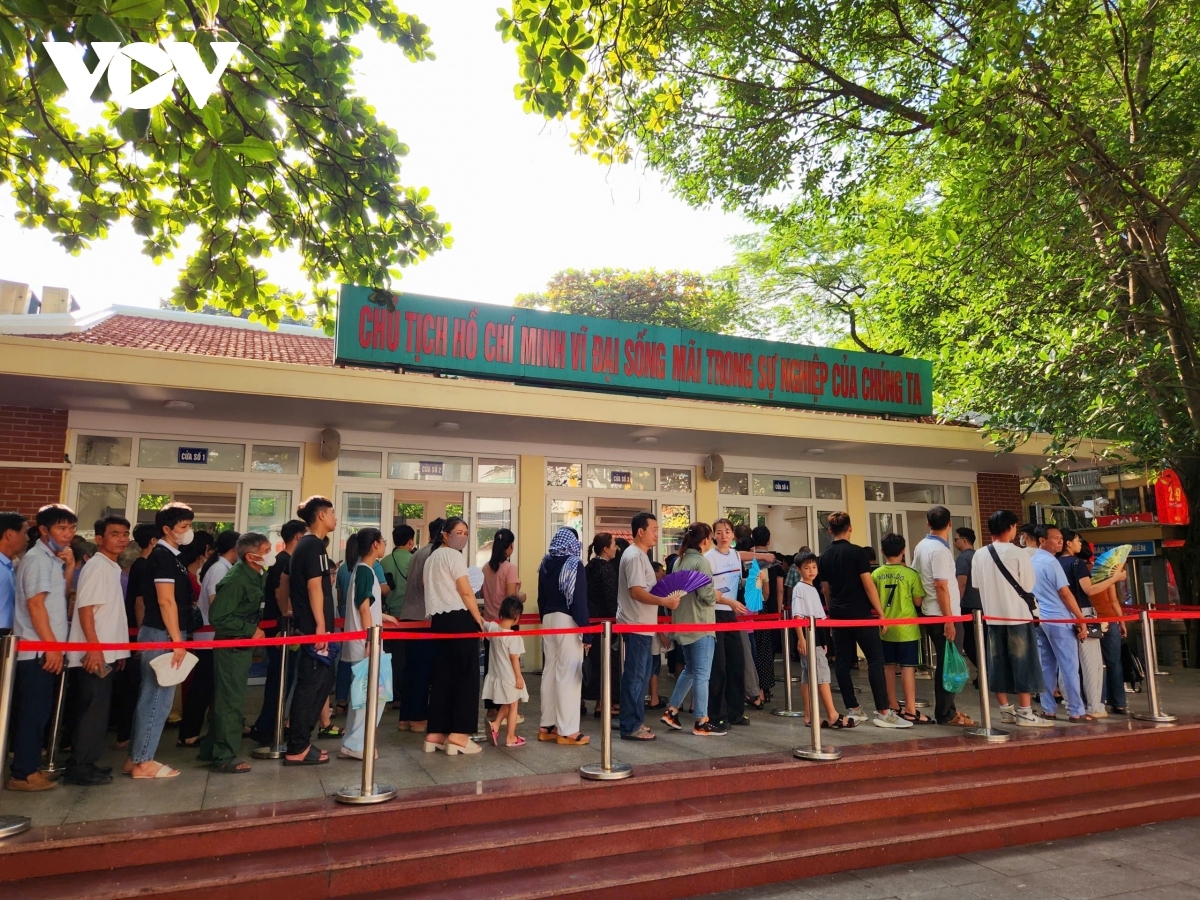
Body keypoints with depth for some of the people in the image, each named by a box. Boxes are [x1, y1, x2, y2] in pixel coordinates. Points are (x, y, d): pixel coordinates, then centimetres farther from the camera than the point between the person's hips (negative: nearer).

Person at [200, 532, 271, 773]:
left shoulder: (257, 575, 4)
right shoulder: (235, 580, -23)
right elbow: (218, 617, -25)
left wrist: (255, 629, 5)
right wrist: (251, 630, -21)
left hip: (243, 645, 9)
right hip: (231, 646, -9)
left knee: (226, 699, 18)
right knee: (231, 701, -1)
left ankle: (211, 750, 31)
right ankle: (225, 757, 10)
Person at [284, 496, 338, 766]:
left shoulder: (304, 544, 17)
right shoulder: (315, 545, -14)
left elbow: (288, 581, 24)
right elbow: (314, 586, -20)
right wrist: (321, 625, -22)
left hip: (306, 626, 10)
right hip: (314, 628, -10)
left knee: (322, 682, 15)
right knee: (310, 685, -4)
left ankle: (301, 740, 21)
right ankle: (297, 749, 2)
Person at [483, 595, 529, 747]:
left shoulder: (492, 628, -7)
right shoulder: (514, 636, -22)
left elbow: (482, 622, 10)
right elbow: (514, 658, -18)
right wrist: (519, 677, -11)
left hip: (496, 676, 6)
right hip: (510, 678, -6)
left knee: (505, 705, 25)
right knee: (512, 707, 10)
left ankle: (495, 725, 9)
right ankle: (510, 738, 17)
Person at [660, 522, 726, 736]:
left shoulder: (679, 561, 9)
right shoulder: (701, 561, -15)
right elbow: (705, 594, -20)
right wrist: (716, 596, 0)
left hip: (683, 624, 8)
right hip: (700, 624, -8)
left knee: (690, 669, 20)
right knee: (702, 674, -1)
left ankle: (671, 711, 21)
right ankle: (701, 722, 4)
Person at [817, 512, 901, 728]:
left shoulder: (825, 557, 8)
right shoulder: (856, 552, -9)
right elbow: (868, 584, -11)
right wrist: (880, 612, -6)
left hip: (838, 614, 6)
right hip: (860, 613, -6)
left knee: (843, 661, 7)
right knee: (875, 659, -2)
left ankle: (852, 709, 11)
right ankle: (882, 711, -5)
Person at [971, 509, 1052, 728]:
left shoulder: (979, 556, 1)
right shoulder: (1018, 553, -11)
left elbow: (976, 586, 6)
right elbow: (1028, 586, -7)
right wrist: (1034, 611, 10)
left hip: (992, 617, 5)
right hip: (1018, 616, -4)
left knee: (998, 664, 10)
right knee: (1023, 664, 2)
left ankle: (1006, 709, 17)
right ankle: (1025, 713, 4)